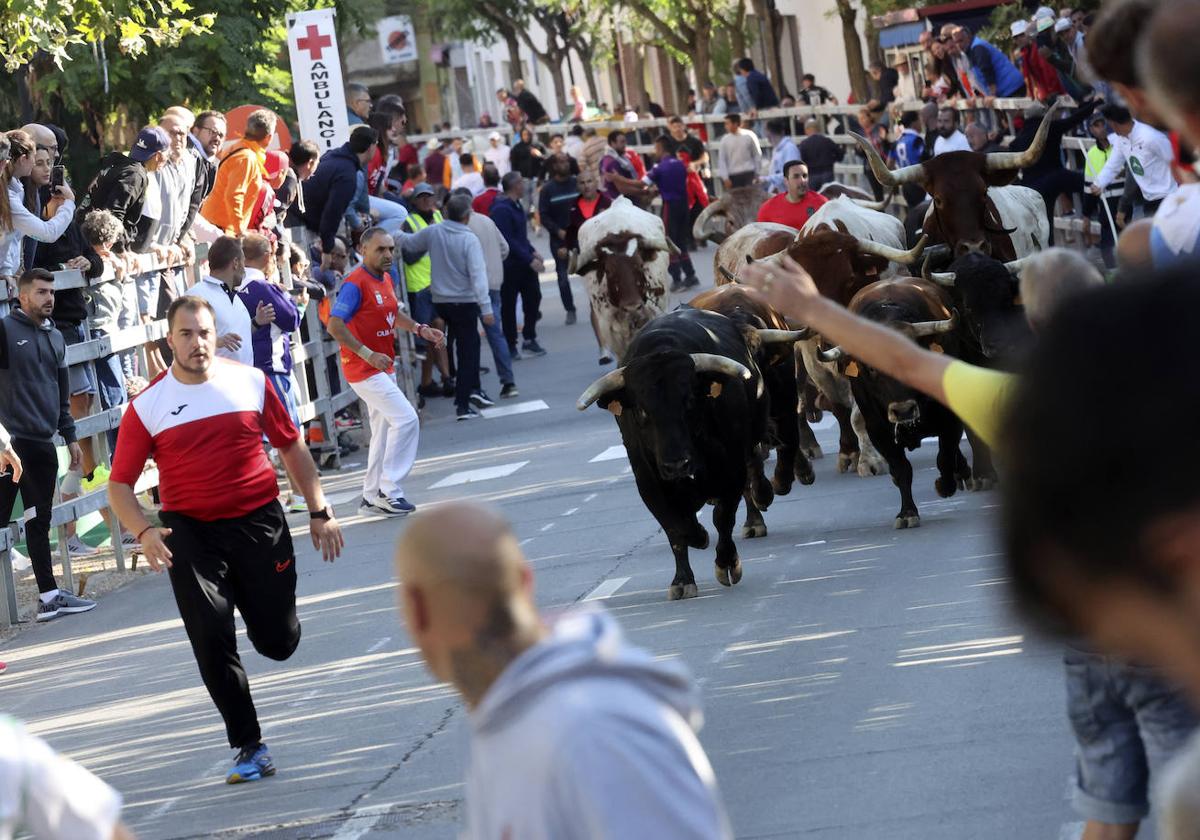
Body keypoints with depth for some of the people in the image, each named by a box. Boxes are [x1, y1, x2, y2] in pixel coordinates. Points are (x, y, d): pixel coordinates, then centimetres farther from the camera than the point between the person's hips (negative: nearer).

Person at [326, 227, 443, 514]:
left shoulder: (385, 280, 10)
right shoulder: (355, 284, -18)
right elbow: (335, 326, -24)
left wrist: (420, 329, 12)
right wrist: (368, 354, -27)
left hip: (383, 367, 10)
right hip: (364, 369, -10)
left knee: (384, 431, 13)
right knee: (406, 419, -15)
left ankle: (372, 497, 22)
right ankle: (389, 491, -10)